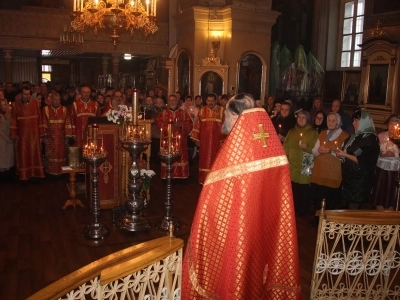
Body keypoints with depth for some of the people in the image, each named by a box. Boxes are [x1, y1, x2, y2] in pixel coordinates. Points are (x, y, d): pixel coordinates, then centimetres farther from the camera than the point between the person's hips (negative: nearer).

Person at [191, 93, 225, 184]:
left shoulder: (221, 110, -1)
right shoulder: (202, 111, 4)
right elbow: (197, 125, 4)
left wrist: (223, 140, -7)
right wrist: (196, 139, 0)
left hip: (216, 140, -1)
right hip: (204, 140, 2)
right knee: (205, 160, 7)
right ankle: (204, 180, 16)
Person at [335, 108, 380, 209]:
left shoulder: (370, 139, -12)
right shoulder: (356, 136, 12)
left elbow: (363, 162, -19)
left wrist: (345, 155, -17)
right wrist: (341, 154, 4)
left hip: (360, 181, -7)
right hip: (349, 178, 8)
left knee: (353, 209, -2)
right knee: (347, 207, 11)